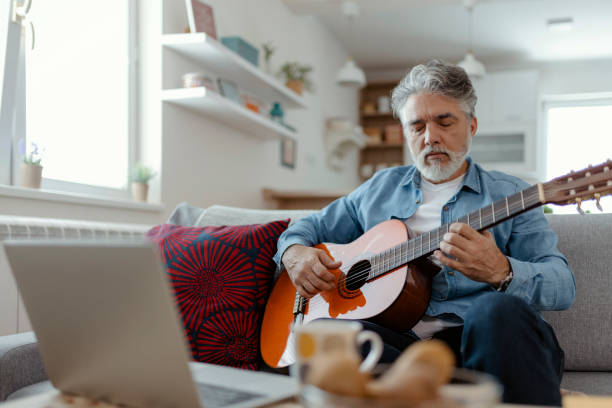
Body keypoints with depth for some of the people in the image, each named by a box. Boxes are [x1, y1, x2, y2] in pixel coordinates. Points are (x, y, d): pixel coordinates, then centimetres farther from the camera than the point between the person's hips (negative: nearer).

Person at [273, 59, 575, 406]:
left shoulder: (509, 194, 12)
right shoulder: (380, 188, 22)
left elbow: (563, 286, 2)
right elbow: (312, 226, 29)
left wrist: (501, 272, -21)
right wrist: (294, 252, 3)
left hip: (474, 339, -3)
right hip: (396, 341, 4)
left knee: (500, 311, -38)